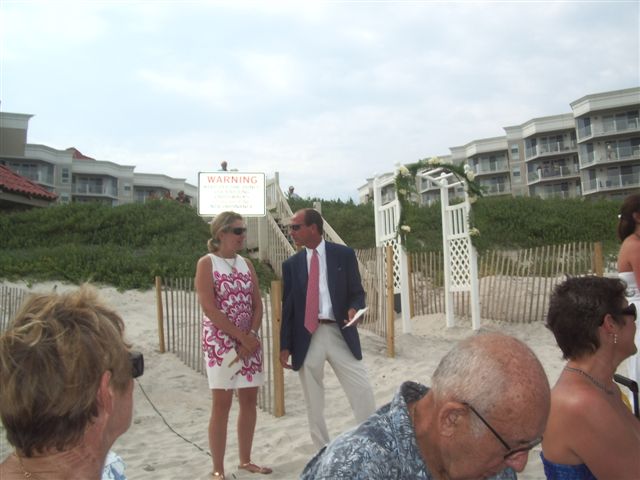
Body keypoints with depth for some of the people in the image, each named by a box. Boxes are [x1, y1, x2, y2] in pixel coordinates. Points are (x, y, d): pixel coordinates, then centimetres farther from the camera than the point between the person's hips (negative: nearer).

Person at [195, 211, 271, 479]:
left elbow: (257, 305, 6)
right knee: (221, 404, -2)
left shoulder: (246, 264, 9)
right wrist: (242, 337, -16)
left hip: (249, 341, 6)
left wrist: (252, 337, -10)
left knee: (249, 400, 9)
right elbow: (209, 308, -15)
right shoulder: (207, 263, -7)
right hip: (220, 342, -5)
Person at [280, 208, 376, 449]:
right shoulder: (291, 264, 8)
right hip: (306, 337, 2)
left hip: (339, 333, -1)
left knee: (362, 391, -1)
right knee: (313, 402, 9)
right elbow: (287, 307, 8)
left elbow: (357, 292, 4)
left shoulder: (344, 254, 2)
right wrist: (285, 346, 3)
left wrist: (354, 308, -19)